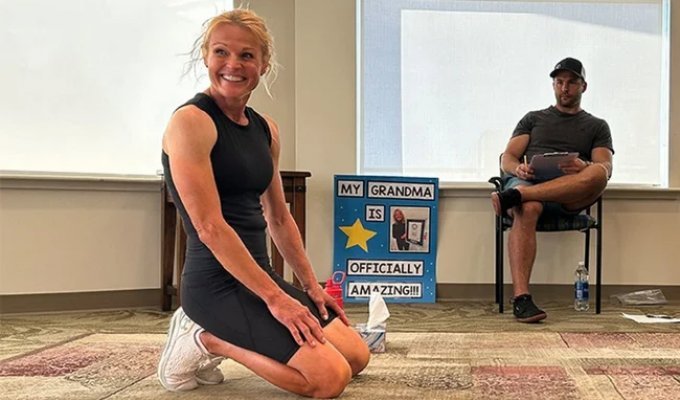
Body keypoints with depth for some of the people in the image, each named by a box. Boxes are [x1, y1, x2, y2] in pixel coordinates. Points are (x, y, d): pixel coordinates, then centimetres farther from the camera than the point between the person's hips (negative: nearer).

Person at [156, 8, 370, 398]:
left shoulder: (266, 129, 11)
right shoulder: (191, 121, -14)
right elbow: (210, 227, -20)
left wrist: (312, 285, 13)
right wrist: (274, 297, -19)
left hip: (259, 275, 9)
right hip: (218, 284, -9)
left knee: (356, 356, 10)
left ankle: (216, 337, 13)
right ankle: (208, 340, 0)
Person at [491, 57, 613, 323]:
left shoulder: (597, 126, 26)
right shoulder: (533, 119, 28)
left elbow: (605, 168, 8)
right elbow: (507, 159, 16)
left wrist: (583, 168, -18)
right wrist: (518, 169, -11)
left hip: (569, 196, 0)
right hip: (528, 182, 0)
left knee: (597, 174, -35)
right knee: (528, 209, -39)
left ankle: (513, 197, -42)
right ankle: (521, 298, -46)